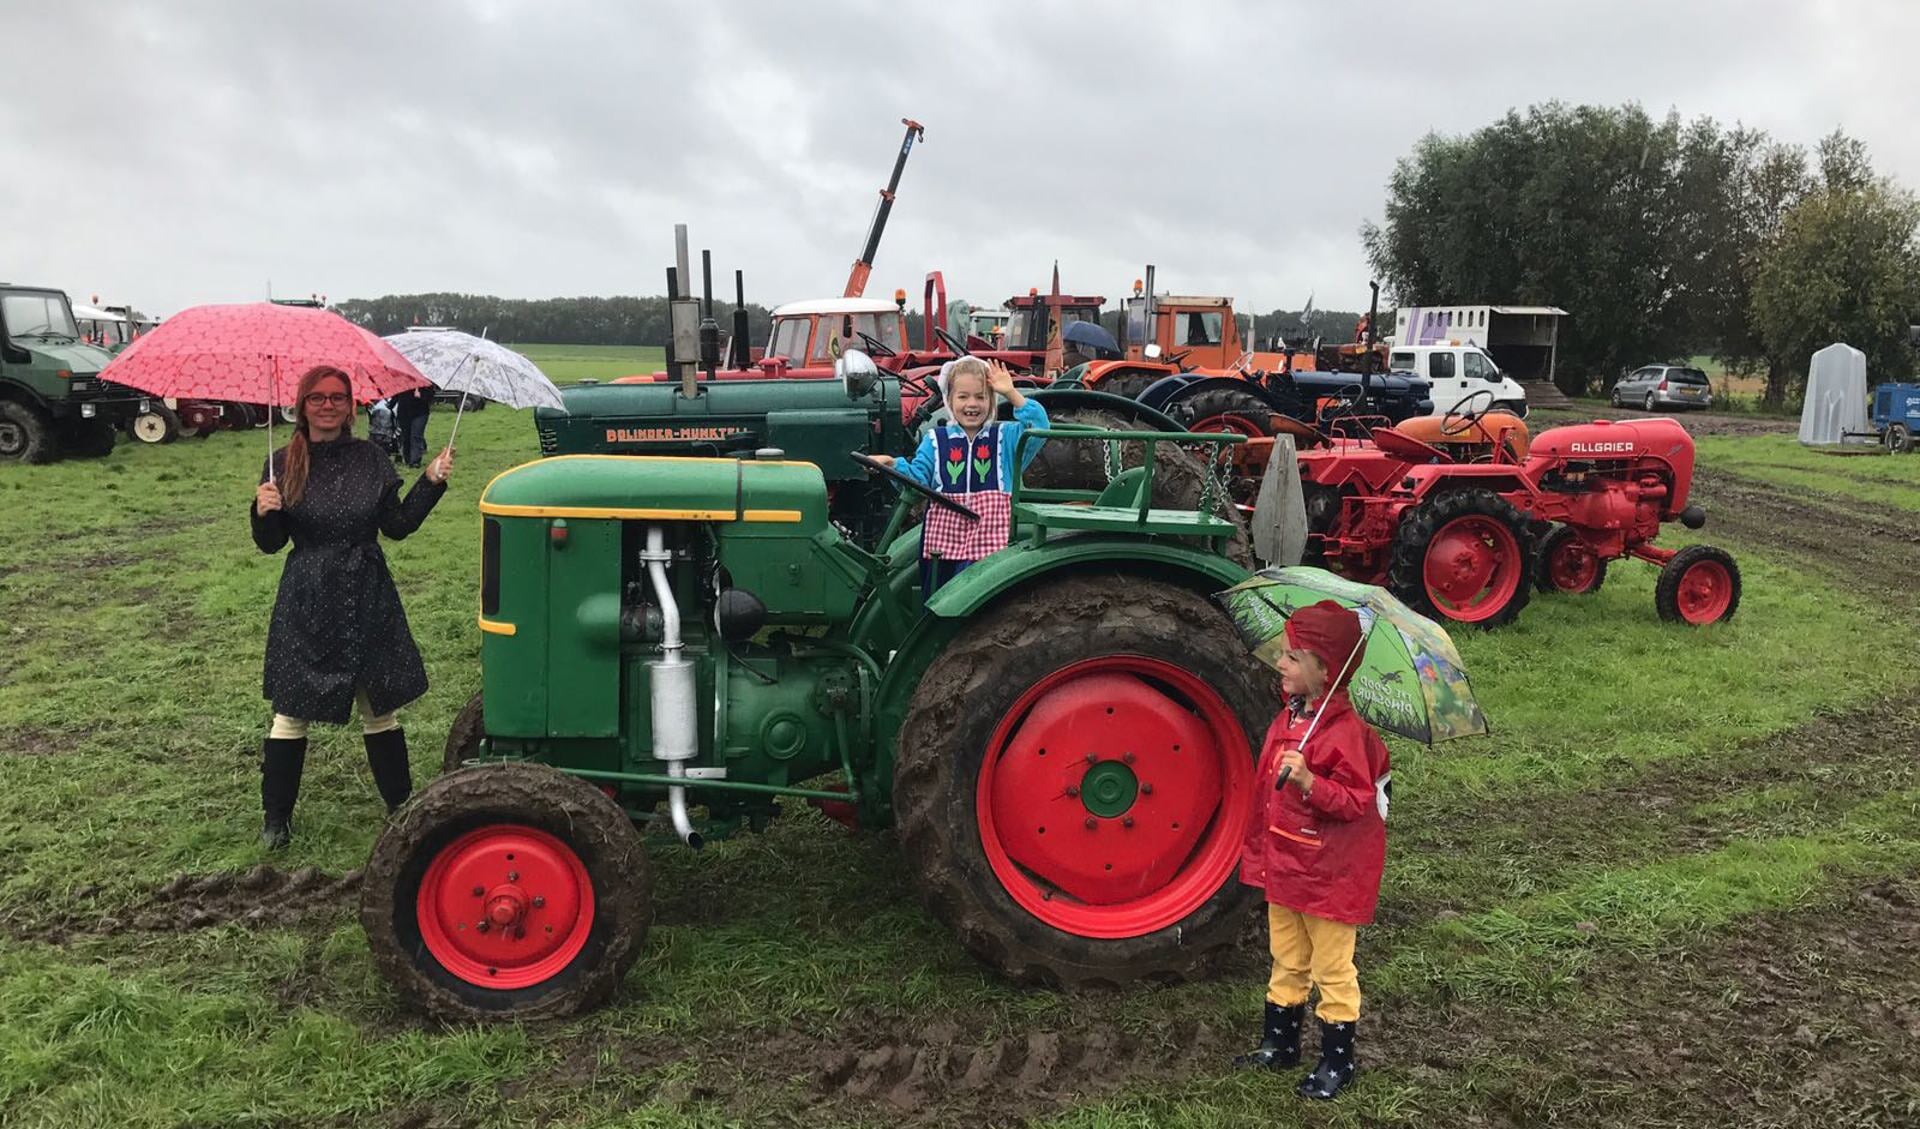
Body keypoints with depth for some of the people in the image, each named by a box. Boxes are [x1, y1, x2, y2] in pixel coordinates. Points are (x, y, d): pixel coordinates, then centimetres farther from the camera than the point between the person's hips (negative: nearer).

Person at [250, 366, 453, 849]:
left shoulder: (369, 458, 0)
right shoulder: (284, 463, -4)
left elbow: (397, 525, 3)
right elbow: (270, 544, -1)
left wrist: (431, 482, -6)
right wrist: (263, 512, -21)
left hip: (367, 598, 1)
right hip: (307, 603, -1)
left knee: (380, 709, 11)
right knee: (292, 714, 7)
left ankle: (401, 805, 25)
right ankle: (275, 817, 22)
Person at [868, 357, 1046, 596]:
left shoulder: (1005, 436, 8)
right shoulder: (935, 441, 10)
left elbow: (1037, 425, -7)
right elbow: (917, 477, 3)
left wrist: (1011, 394, -12)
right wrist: (893, 465, -15)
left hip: (988, 538, -2)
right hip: (943, 538, 2)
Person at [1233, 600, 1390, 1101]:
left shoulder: (1345, 731, -22)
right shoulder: (1288, 718, 3)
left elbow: (1358, 802, -23)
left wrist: (1308, 781, -36)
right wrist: (1259, 847, 16)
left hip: (1328, 875, -8)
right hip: (1283, 865, 8)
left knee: (1332, 971, 9)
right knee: (1287, 962, 21)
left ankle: (1337, 1062, 24)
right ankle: (1279, 1044, 36)